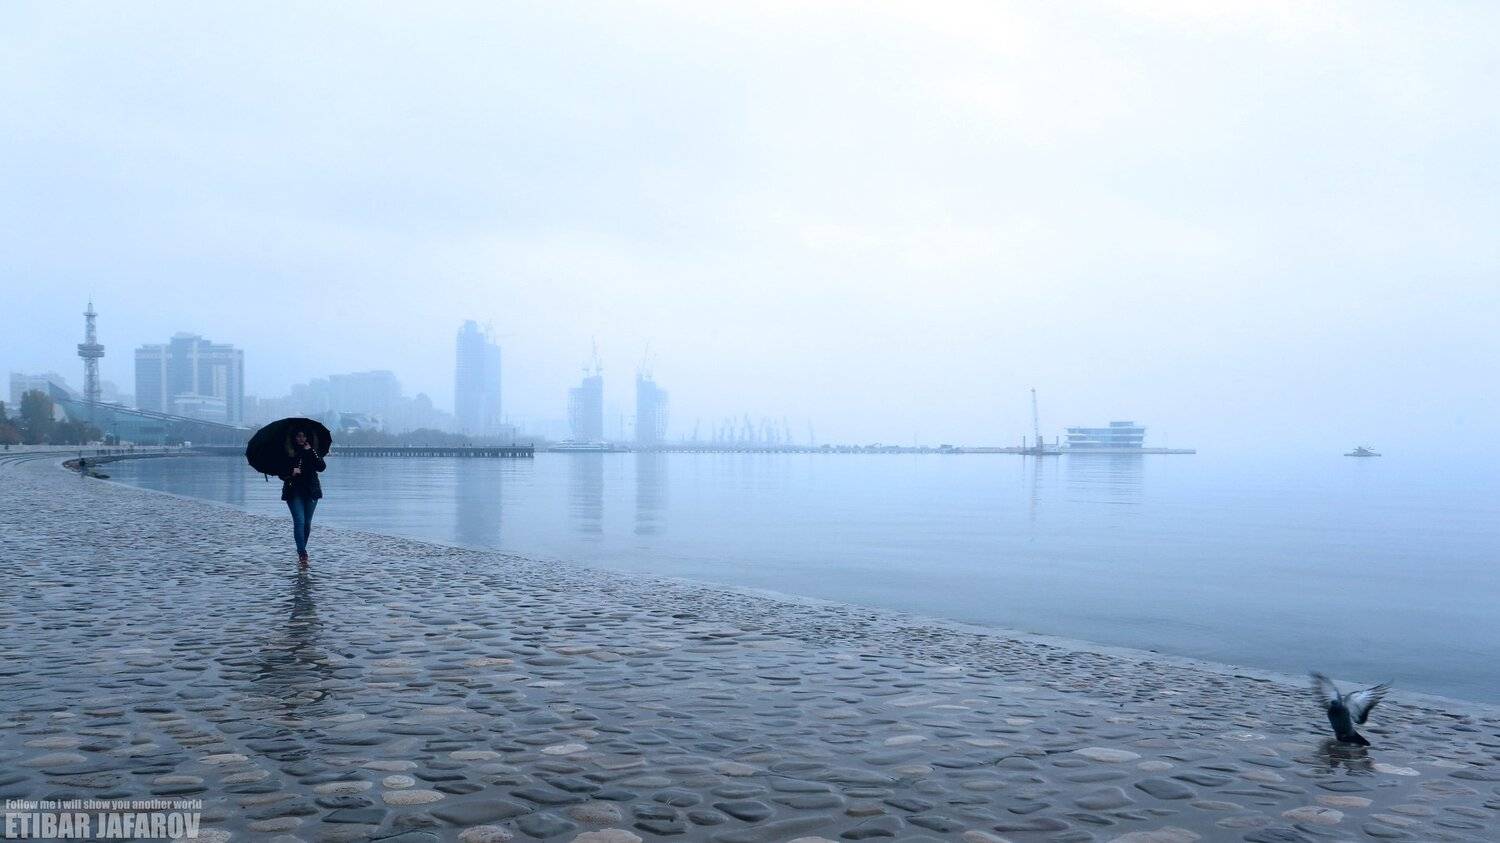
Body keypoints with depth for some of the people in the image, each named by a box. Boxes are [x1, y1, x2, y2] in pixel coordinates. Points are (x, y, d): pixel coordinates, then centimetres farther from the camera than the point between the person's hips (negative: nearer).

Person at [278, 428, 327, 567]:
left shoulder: (312, 451, 5)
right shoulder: (287, 453, 1)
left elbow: (322, 467, -11)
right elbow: (281, 474, 3)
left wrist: (311, 451, -17)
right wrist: (291, 473, -17)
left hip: (311, 492, 2)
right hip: (294, 492, -2)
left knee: (307, 523, 7)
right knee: (299, 521, -14)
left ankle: (302, 551, 23)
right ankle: (302, 553, -17)